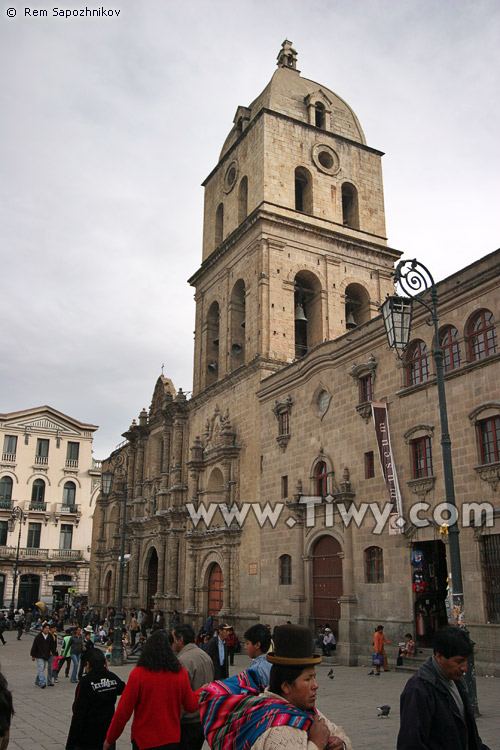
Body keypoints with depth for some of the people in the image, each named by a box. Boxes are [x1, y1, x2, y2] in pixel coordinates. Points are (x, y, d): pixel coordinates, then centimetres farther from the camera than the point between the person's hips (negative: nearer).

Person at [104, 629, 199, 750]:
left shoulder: (138, 673, -14)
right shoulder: (181, 673, -7)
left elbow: (123, 711, -11)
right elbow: (191, 707, 1)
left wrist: (110, 739, 2)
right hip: (172, 739, 2)